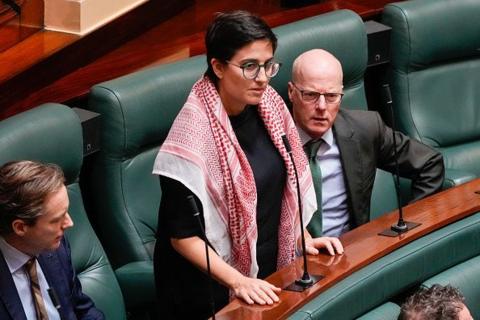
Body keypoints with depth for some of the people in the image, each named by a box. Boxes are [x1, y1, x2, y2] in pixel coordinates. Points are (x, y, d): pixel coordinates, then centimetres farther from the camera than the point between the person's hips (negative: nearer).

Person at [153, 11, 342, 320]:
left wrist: (303, 237, 3)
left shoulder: (268, 104, -6)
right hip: (213, 288, -6)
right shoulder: (194, 131, -24)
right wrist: (238, 281, -24)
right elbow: (183, 236, -20)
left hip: (269, 269, 6)